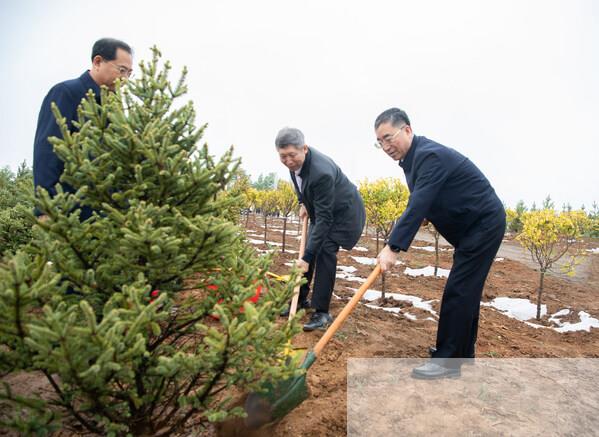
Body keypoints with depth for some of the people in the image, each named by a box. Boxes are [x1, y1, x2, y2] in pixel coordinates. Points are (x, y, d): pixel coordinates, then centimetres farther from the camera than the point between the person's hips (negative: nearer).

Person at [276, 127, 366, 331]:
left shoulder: (321, 172, -39)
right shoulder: (294, 161, -14)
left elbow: (324, 218, -37)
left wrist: (307, 256, -37)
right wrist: (303, 203, 3)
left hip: (343, 212, -8)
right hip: (322, 209, 8)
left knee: (324, 251, -20)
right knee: (309, 249, 6)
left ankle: (322, 312, -12)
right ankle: (301, 299, 21)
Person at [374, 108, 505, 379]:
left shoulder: (430, 155, -25)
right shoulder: (413, 157, 6)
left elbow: (418, 206, -33)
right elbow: (419, 204, 13)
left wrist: (393, 248, -37)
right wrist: (395, 242, 3)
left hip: (484, 224, -10)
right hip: (473, 226, 10)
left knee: (459, 291, -9)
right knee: (466, 290, 15)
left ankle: (448, 360, 0)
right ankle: (462, 352, 28)